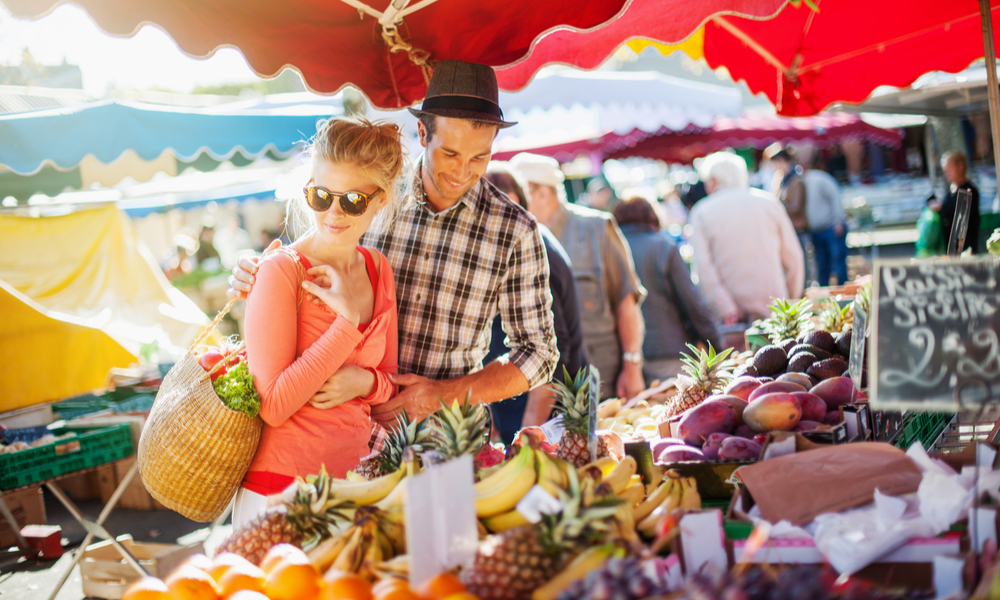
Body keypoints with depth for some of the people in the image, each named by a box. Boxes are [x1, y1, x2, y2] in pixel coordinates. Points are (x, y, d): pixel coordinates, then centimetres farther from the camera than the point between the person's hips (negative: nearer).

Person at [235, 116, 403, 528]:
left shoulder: (378, 269, 7)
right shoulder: (280, 271, -12)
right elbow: (274, 406, -18)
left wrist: (364, 382, -9)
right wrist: (348, 319, -19)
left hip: (355, 488, 6)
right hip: (281, 492, -6)